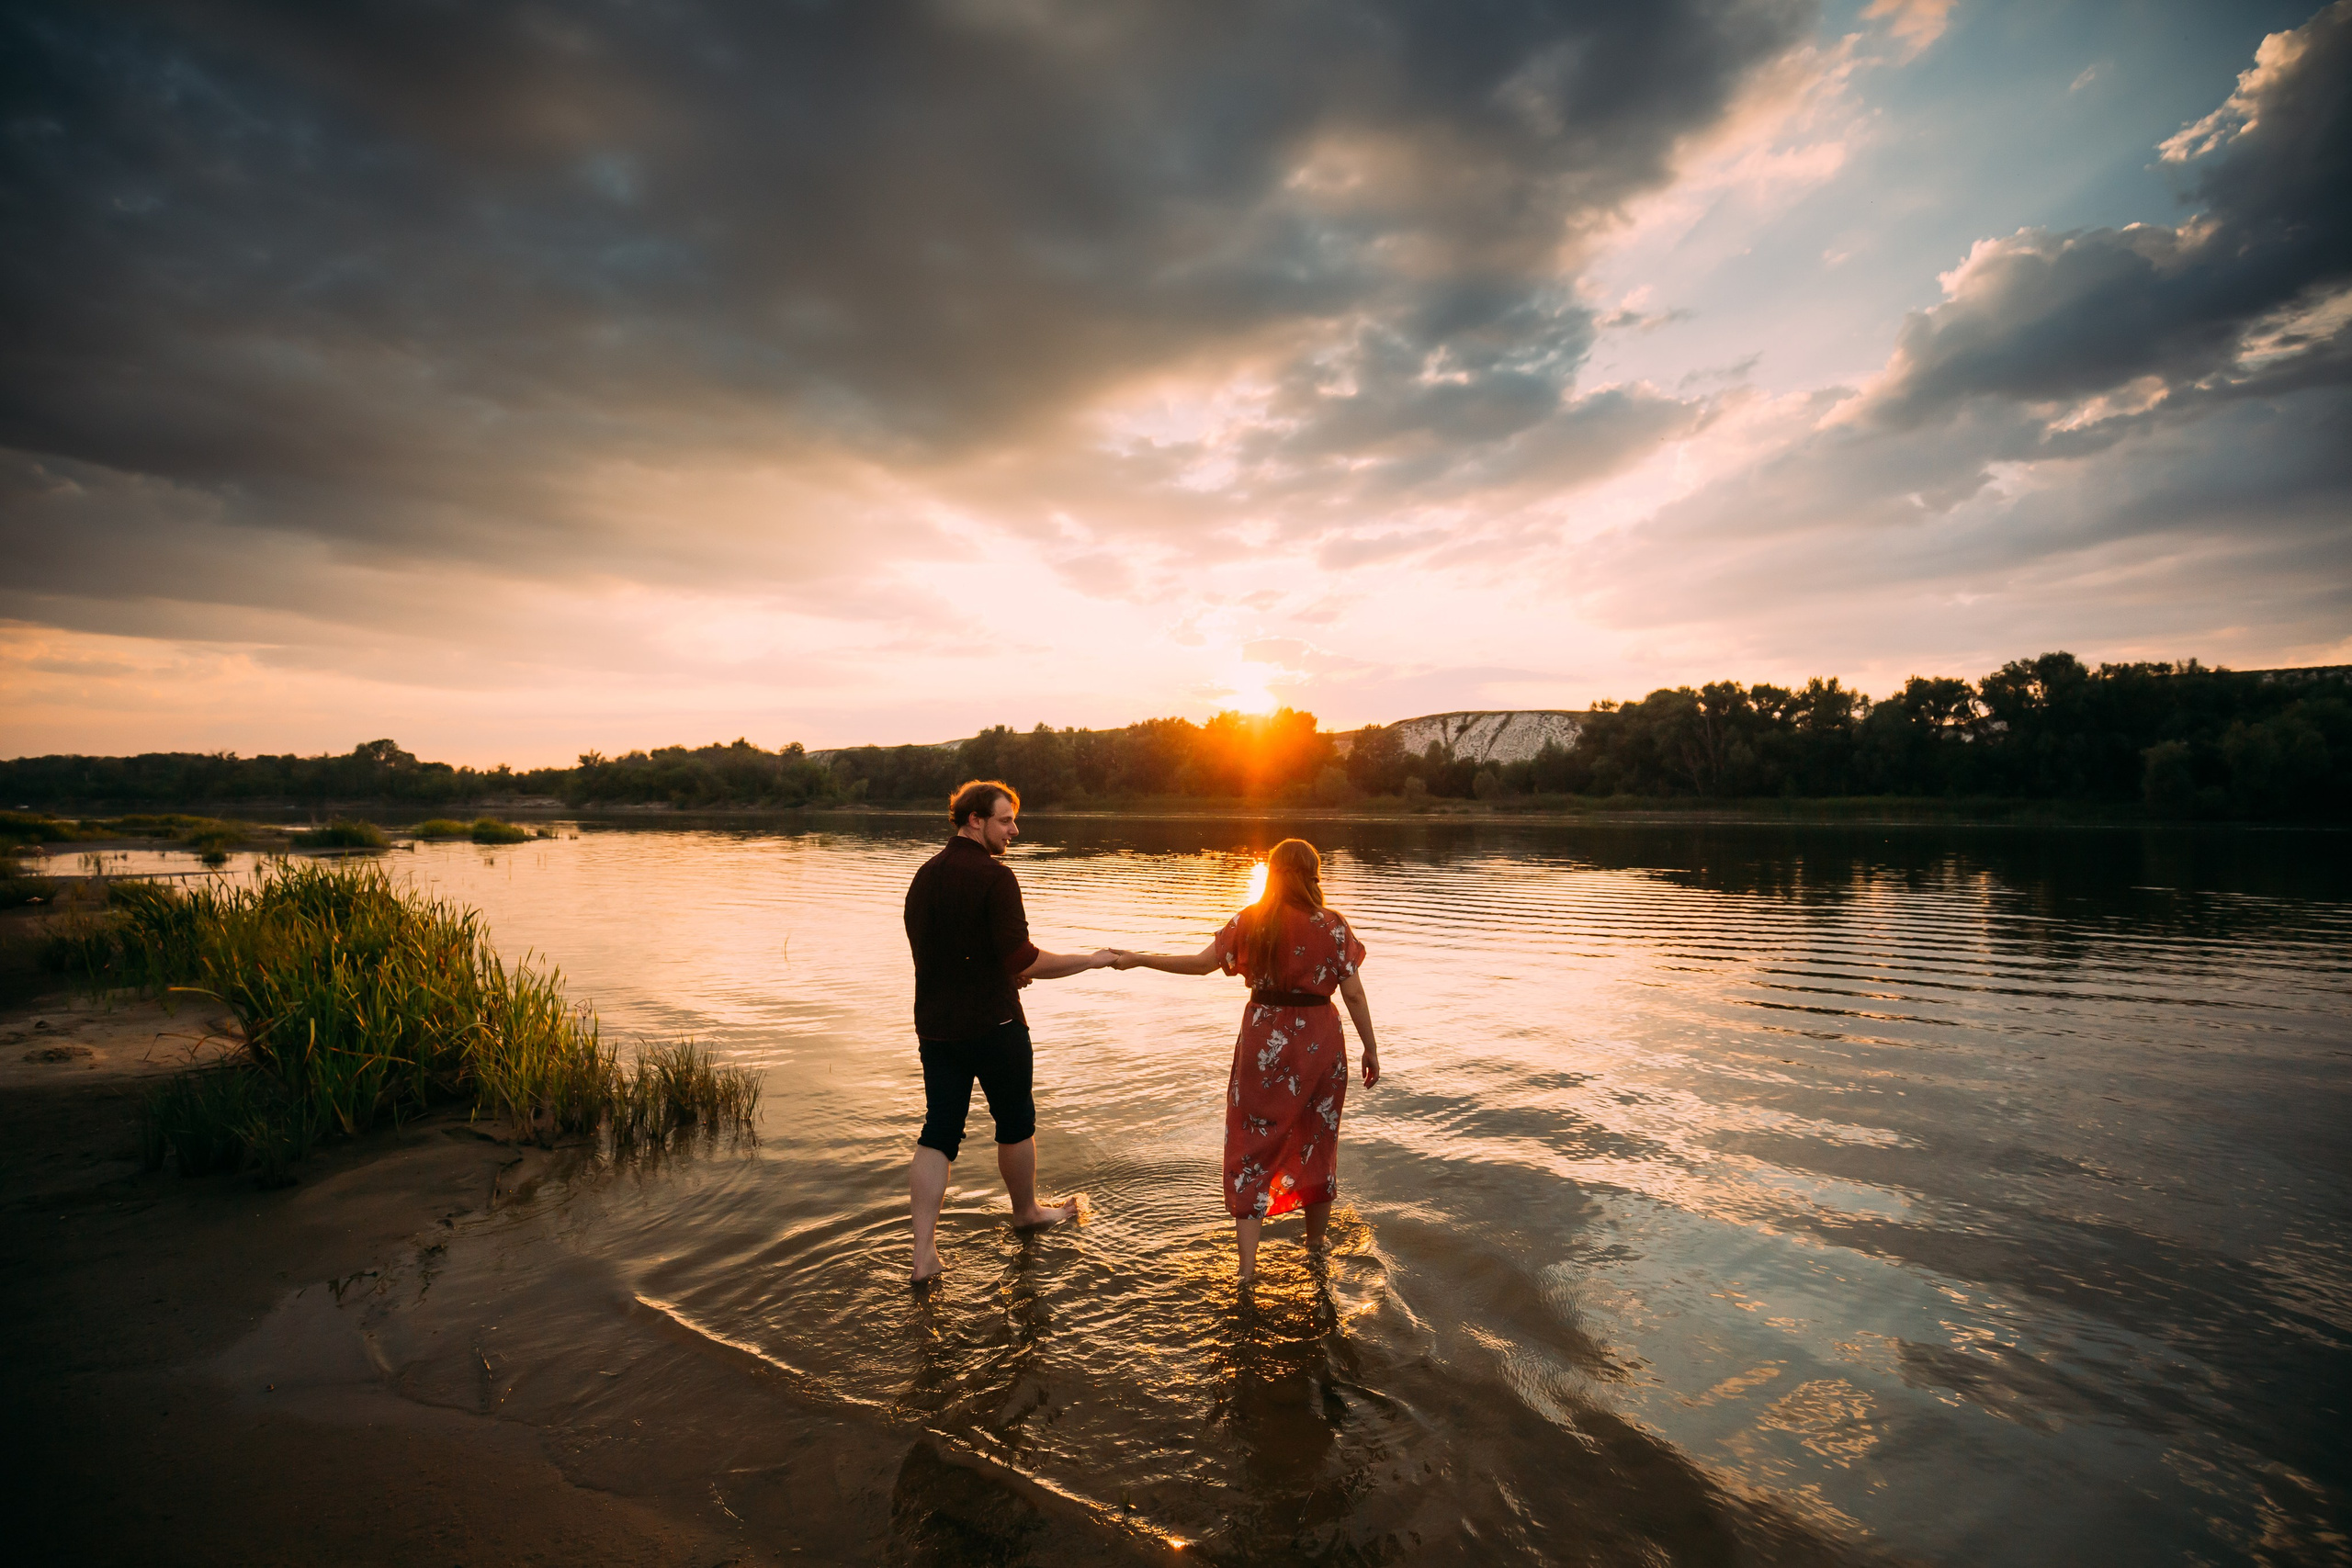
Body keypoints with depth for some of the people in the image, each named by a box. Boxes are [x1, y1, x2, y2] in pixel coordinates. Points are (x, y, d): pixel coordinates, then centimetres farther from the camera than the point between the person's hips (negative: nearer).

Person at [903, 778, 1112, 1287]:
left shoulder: (924, 877, 7)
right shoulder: (994, 876, -17)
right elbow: (1024, 961, -22)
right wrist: (1091, 960, -11)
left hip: (934, 1025, 6)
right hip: (993, 1025, -6)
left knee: (938, 1133, 8)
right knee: (1016, 1121, 16)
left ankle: (924, 1250, 5)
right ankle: (1027, 1211, 36)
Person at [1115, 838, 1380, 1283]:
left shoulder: (1249, 922, -6)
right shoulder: (1332, 926, -7)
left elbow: (1201, 963, -6)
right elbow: (1354, 994, -7)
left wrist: (1139, 959, 2)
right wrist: (1371, 1049, 3)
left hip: (1264, 1042, 0)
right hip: (1320, 1042, 1)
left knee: (1251, 1145, 7)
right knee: (1317, 1140, 18)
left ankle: (1248, 1264, 1)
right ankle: (1315, 1240, 36)